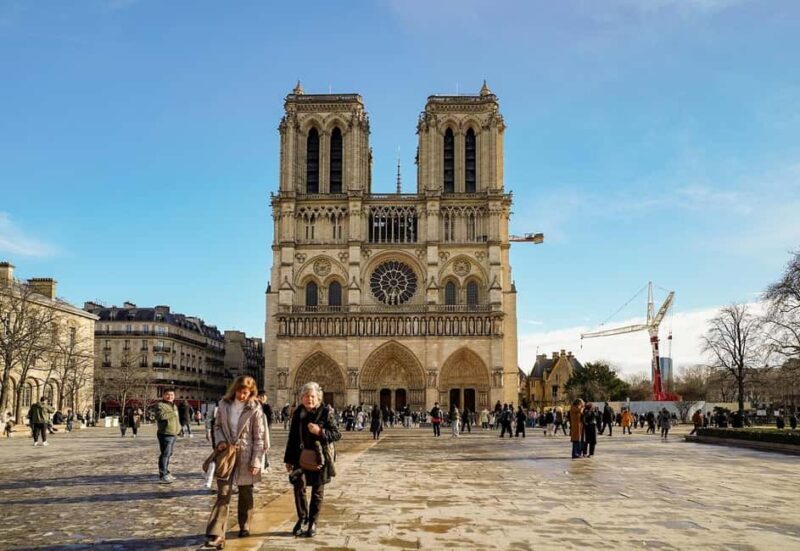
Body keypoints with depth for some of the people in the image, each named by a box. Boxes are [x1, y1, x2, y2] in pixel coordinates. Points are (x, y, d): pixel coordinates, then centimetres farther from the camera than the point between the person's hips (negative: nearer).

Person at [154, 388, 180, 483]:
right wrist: (172, 414, -23)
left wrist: (178, 428, 21)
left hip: (173, 434, 9)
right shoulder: (160, 405, -10)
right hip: (165, 434, -9)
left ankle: (166, 473, 26)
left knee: (169, 454, 16)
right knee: (165, 454, -11)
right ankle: (163, 475, -9)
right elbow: (160, 416, -30)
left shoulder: (174, 406, 18)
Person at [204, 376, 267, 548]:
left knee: (245, 493, 12)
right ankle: (216, 534, -8)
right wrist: (220, 441, -8)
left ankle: (244, 526, 30)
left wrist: (256, 461, -11)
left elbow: (259, 437, -7)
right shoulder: (224, 404, 0)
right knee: (223, 494, -4)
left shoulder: (255, 409, -9)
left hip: (246, 457, -2)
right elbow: (217, 425, 12)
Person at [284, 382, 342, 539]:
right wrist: (288, 459, 11)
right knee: (299, 486, -11)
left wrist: (320, 431, -21)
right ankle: (302, 518, 9)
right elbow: (292, 437, 11)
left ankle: (312, 523, 19)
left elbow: (337, 434, -5)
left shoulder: (325, 412, -5)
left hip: (320, 457, -2)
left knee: (317, 491, 6)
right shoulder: (298, 413, 5)